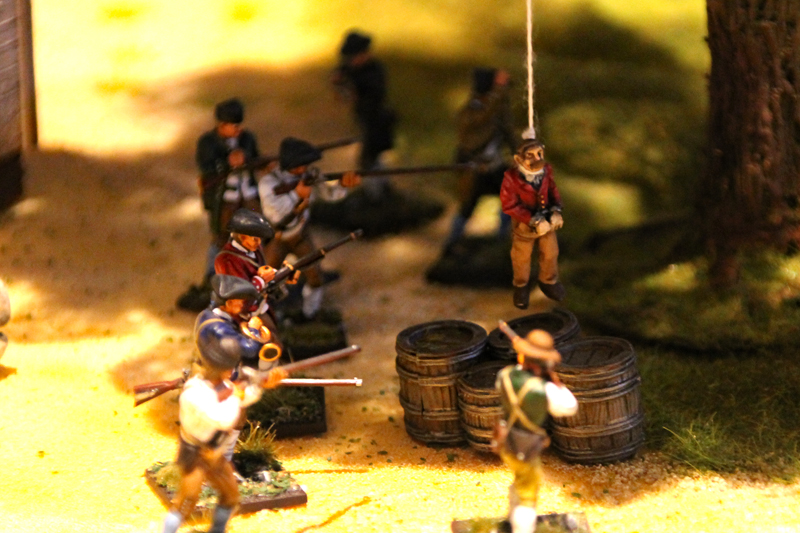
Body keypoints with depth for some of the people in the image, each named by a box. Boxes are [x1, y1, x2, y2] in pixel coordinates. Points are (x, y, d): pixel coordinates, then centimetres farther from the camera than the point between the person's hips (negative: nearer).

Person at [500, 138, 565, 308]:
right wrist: (535, 221, -30)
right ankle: (521, 286, 48)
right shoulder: (511, 179, -34)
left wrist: (556, 211, -18)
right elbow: (509, 206, -28)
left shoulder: (545, 170, -21)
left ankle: (548, 282, 51)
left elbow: (552, 190, -3)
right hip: (523, 225, -3)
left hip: (546, 221, 3)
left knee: (550, 254, 22)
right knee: (522, 257, 21)